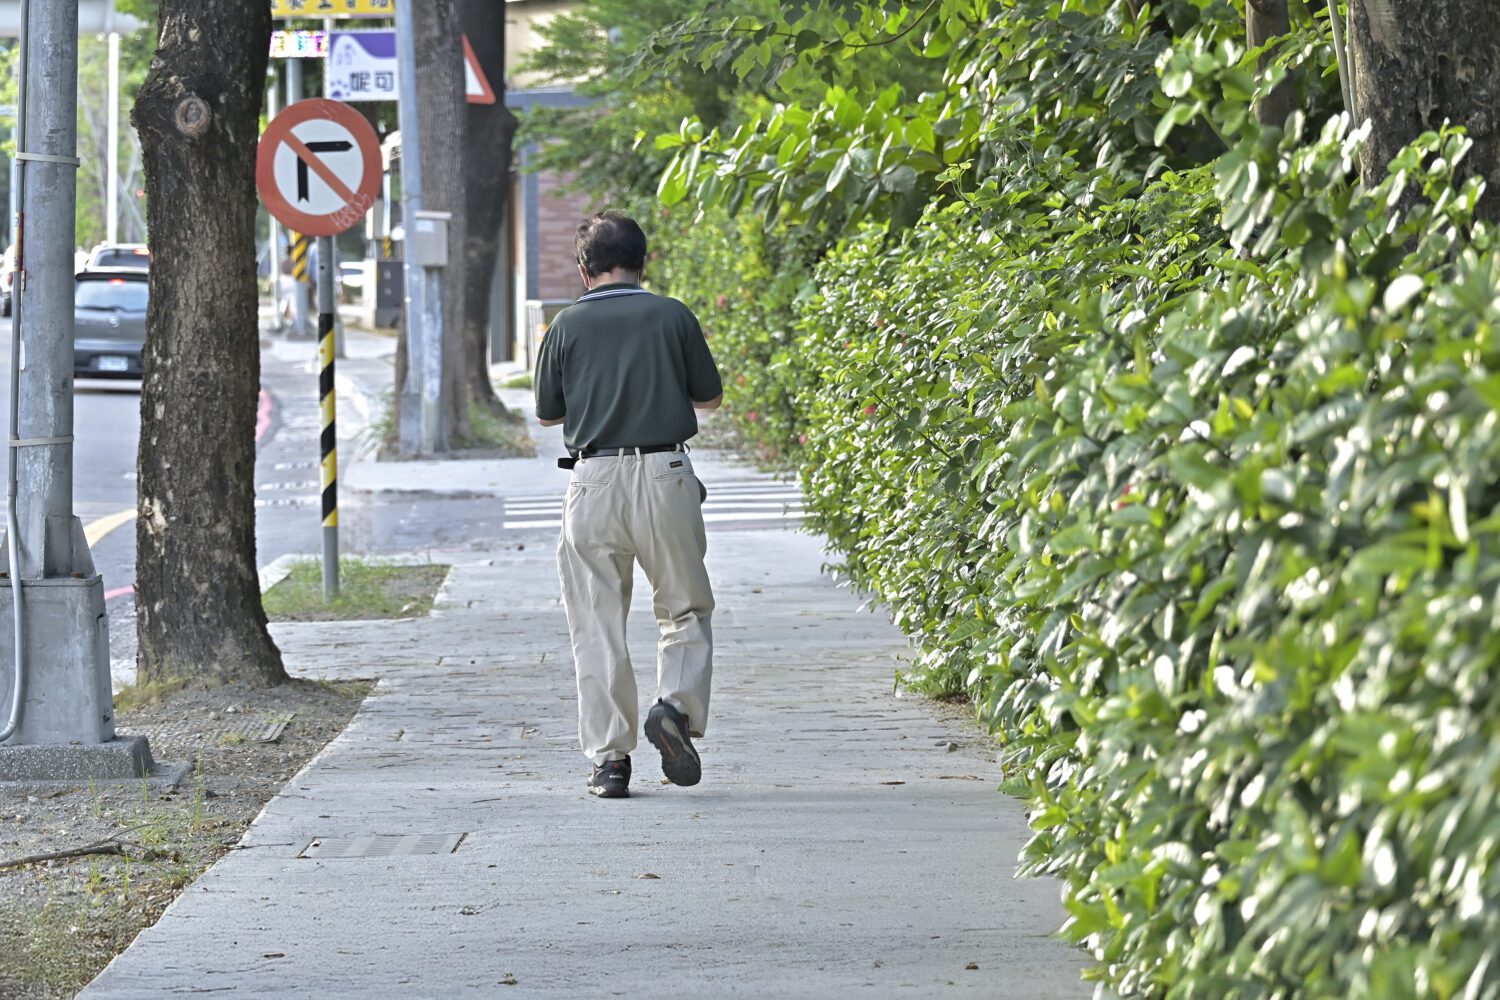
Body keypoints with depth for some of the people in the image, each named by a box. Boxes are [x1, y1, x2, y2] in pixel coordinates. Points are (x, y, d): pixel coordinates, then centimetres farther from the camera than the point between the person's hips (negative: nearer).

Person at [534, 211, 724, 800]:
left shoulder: (568, 326, 3)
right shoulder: (672, 317, 3)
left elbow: (548, 414, 11)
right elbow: (710, 397, 12)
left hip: (593, 482, 0)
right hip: (665, 476, 0)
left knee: (597, 625, 6)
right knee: (686, 610, 13)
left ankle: (609, 757, 2)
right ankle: (677, 706, -11)